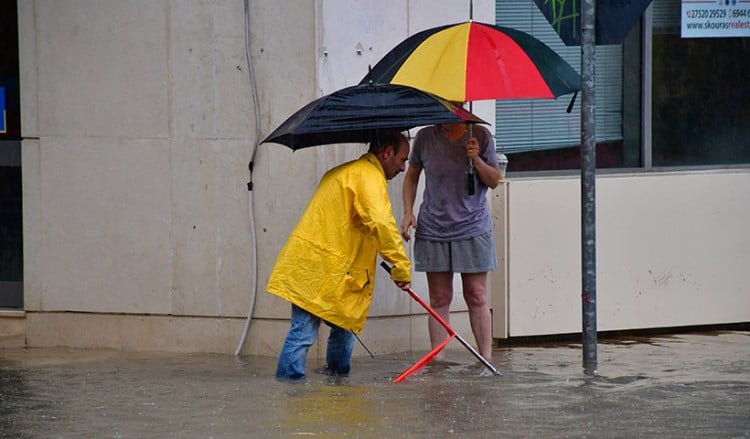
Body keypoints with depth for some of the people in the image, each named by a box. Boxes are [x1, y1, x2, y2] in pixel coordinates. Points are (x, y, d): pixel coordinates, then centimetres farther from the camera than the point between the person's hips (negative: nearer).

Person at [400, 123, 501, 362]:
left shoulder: (480, 136, -1)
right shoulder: (425, 137, 1)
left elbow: (494, 181, 4)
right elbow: (411, 177, 14)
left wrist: (476, 159, -13)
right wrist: (408, 212, 3)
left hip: (472, 228, -1)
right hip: (433, 230, 1)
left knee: (477, 296, 0)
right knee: (439, 299, 3)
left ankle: (486, 357, 3)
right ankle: (437, 360, 4)